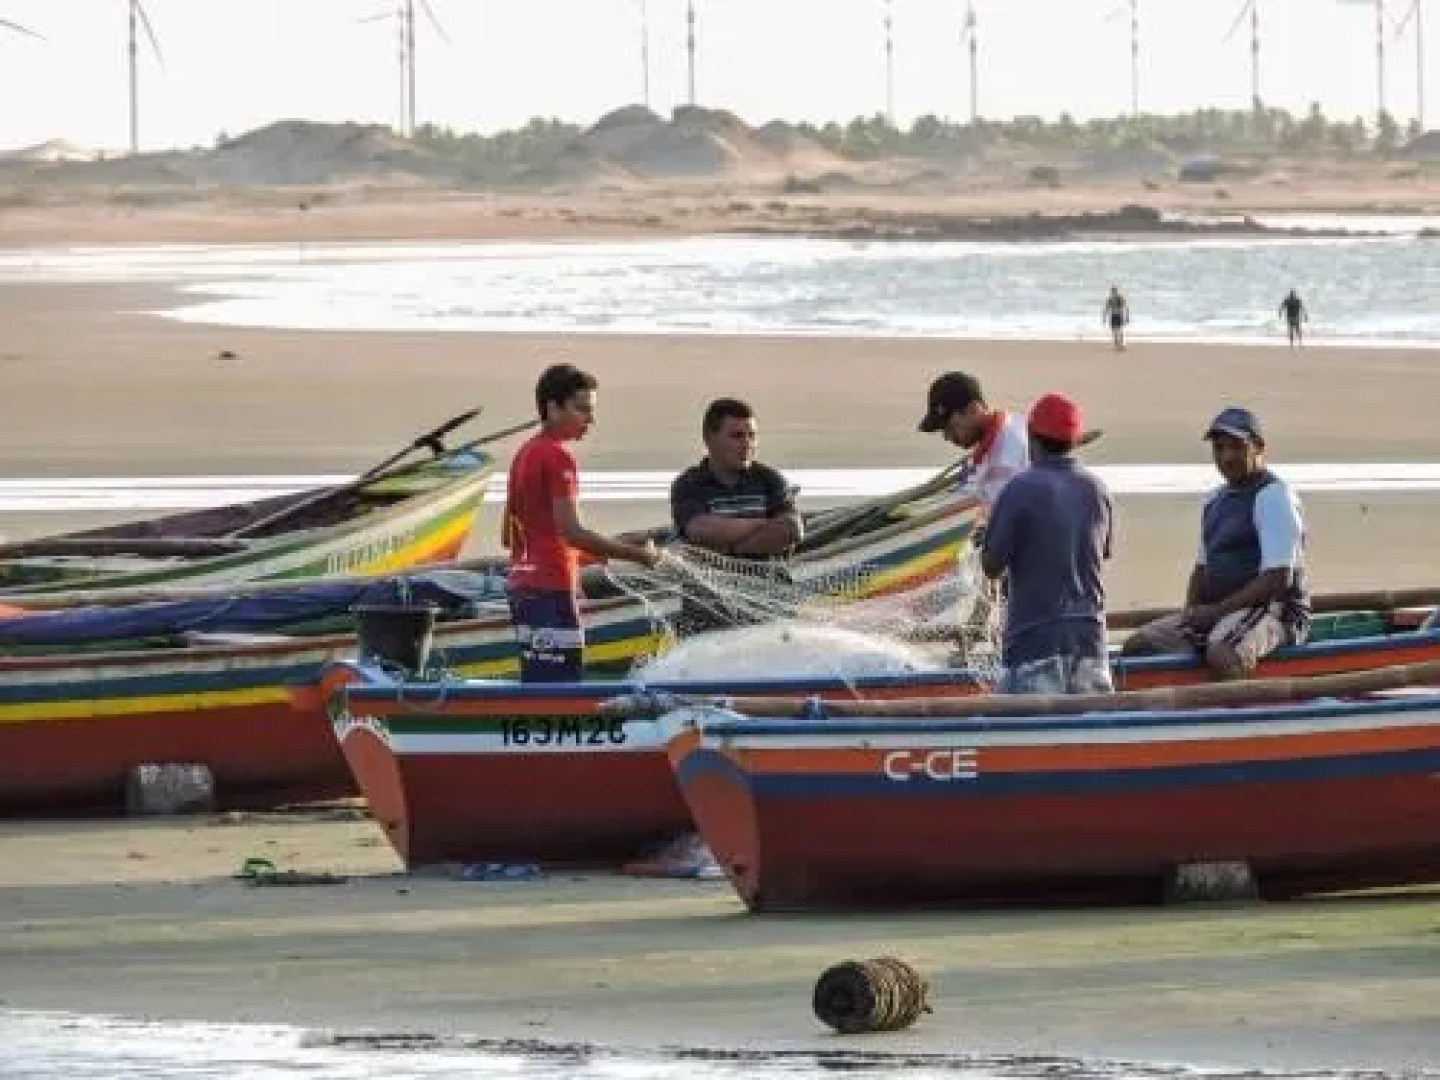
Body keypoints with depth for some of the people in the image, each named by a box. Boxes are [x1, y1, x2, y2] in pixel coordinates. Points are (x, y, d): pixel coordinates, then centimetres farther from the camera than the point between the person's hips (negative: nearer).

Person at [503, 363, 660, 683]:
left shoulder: (525, 454, 16)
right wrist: (636, 554, -16)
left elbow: (508, 535, 20)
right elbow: (571, 531, -21)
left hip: (523, 584, 10)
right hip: (551, 587, -10)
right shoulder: (558, 457, -12)